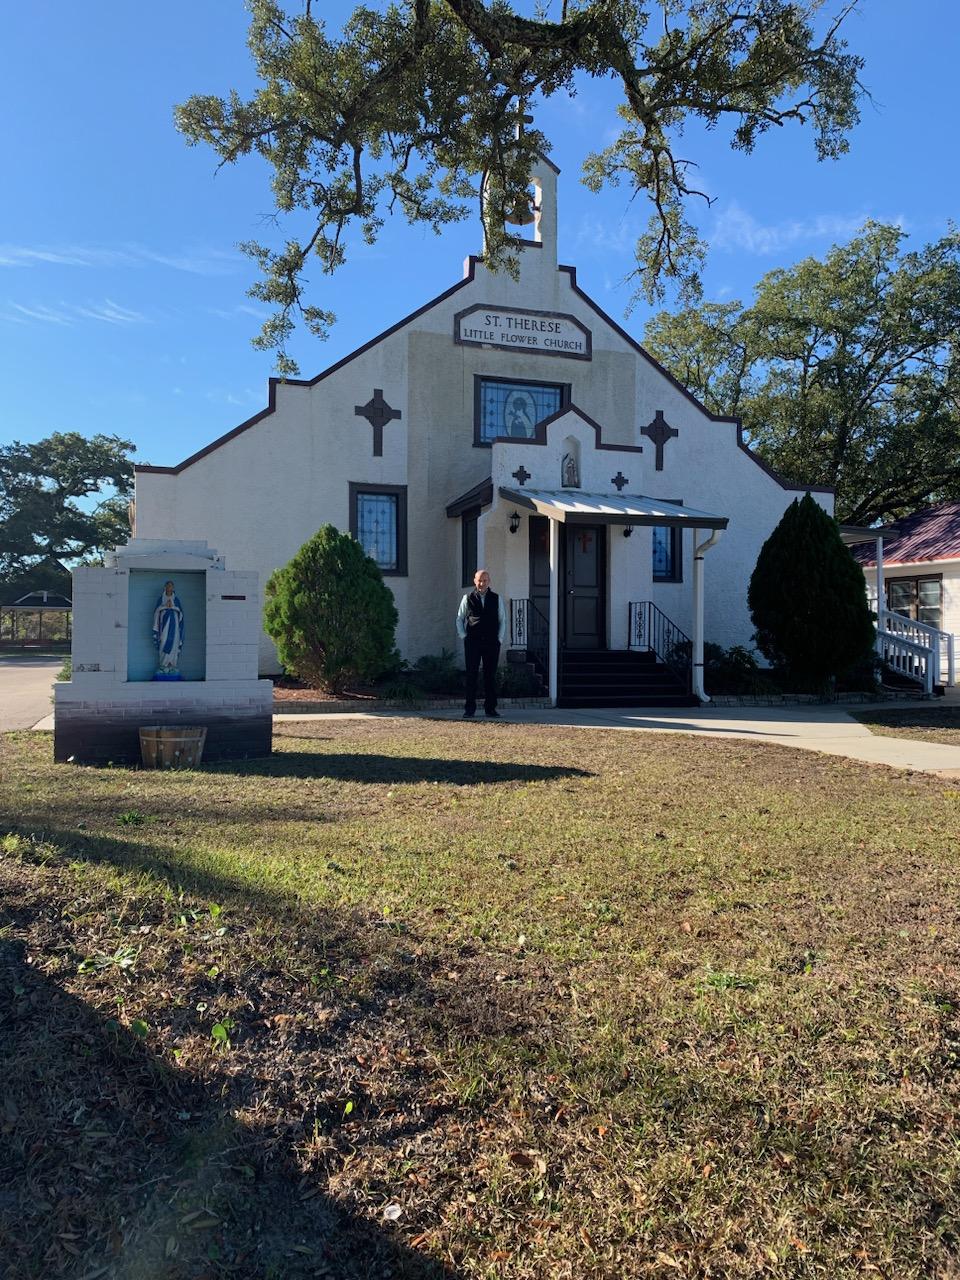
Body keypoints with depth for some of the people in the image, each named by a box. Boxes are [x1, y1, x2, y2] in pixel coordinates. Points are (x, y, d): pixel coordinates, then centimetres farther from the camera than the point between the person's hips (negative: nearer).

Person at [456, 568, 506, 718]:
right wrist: (463, 636, 2)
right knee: (471, 675, -3)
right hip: (472, 642, -1)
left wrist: (500, 639, 4)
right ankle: (470, 709, 0)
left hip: (492, 643, 1)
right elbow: (459, 619, 13)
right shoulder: (468, 598, 8)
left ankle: (490, 707, 9)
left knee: (490, 675, 3)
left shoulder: (497, 599, 10)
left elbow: (502, 620, 14)